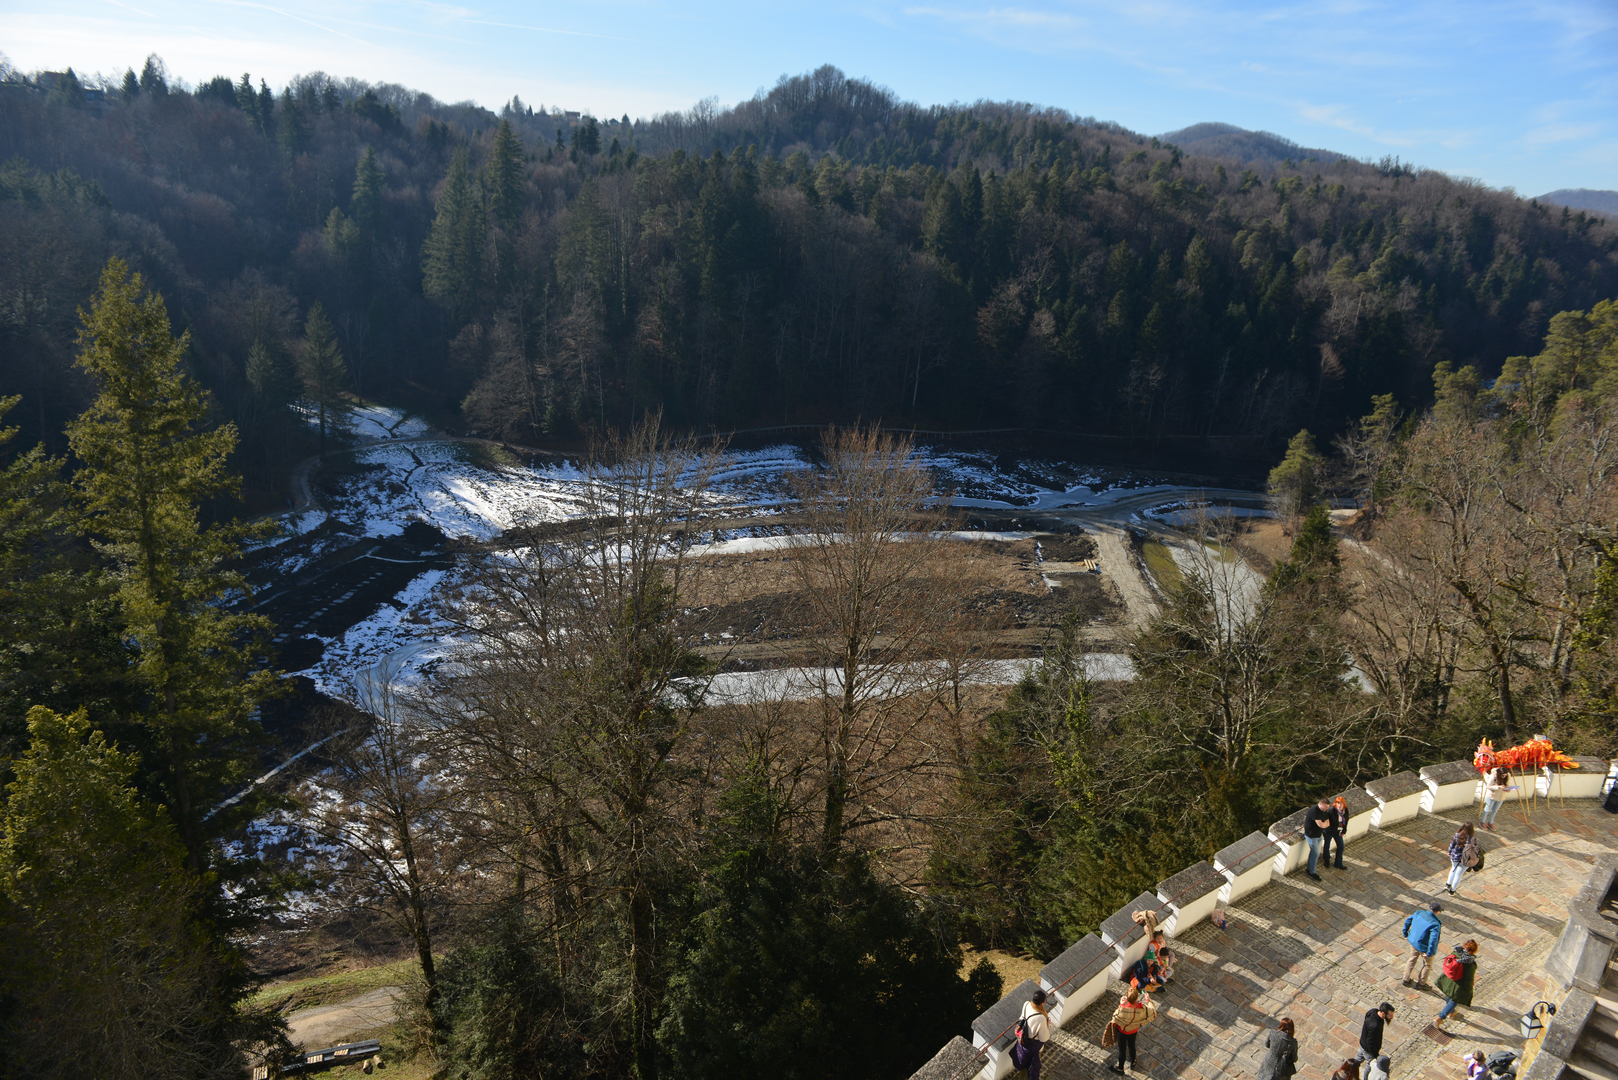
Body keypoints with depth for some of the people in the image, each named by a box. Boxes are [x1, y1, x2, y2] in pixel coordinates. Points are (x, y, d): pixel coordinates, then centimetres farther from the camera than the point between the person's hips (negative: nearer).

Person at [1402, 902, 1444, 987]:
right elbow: (1433, 940, -33)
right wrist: (1429, 953, -21)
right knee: (1427, 965, 23)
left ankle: (1406, 979, 40)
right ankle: (1421, 983, 38)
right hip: (1425, 947, -5)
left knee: (1412, 959, 27)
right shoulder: (1435, 925, -29)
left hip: (1413, 941, 6)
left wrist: (1405, 934, 17)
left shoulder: (1419, 913, -10)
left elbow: (1407, 921, 3)